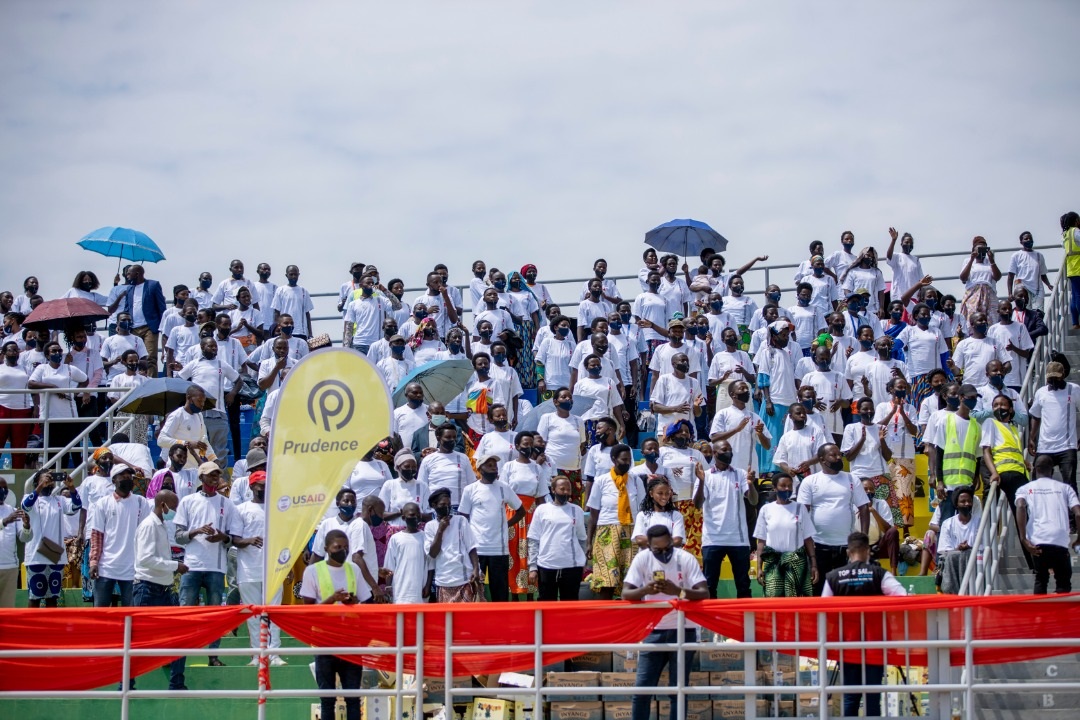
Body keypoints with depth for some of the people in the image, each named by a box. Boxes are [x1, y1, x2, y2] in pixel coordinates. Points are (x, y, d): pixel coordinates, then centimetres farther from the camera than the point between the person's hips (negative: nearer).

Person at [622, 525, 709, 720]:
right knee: (642, 687, -2)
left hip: (683, 631, -1)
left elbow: (704, 593, -16)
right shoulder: (642, 559, -6)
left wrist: (678, 591, -35)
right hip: (653, 631, 1)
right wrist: (646, 589, -32)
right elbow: (626, 594, -10)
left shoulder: (685, 559, -10)